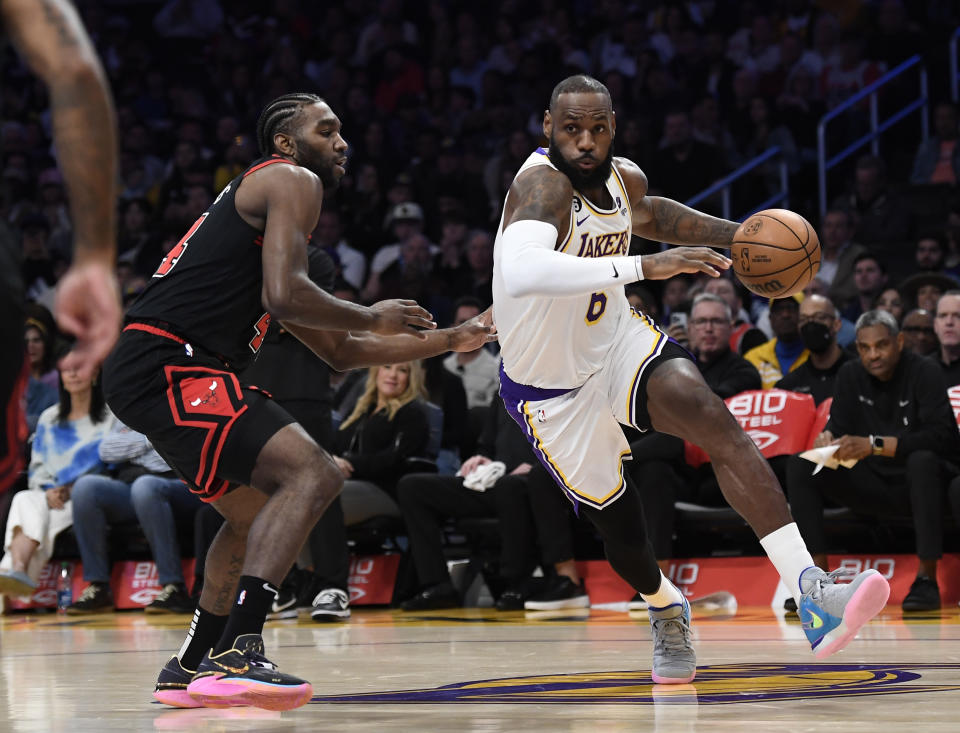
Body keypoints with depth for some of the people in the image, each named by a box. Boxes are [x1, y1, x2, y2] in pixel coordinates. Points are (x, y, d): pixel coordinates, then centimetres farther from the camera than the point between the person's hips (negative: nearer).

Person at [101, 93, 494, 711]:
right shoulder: (293, 180, 0)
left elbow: (340, 351, 33)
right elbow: (284, 295, -17)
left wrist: (449, 341, 33)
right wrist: (373, 317, -1)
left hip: (142, 374, 11)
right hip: (170, 364, -11)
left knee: (259, 511, 26)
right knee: (313, 474, -19)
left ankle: (192, 667, 28)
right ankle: (235, 655, -28)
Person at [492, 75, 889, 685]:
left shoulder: (625, 177, -6)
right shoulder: (542, 184, -30)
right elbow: (519, 273, -52)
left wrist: (736, 234, 9)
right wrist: (643, 266, -54)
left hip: (617, 342, 5)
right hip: (550, 386, -5)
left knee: (712, 417, -25)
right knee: (620, 527, 8)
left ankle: (809, 590, -35)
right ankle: (666, 610, 45)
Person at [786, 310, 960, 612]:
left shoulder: (923, 372, -13)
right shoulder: (851, 376, 3)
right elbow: (838, 426, 2)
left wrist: (875, 445, -36)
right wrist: (826, 438, -25)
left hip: (919, 484, -5)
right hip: (872, 485, 5)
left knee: (923, 460, -40)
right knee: (799, 466, -14)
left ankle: (927, 579, -34)